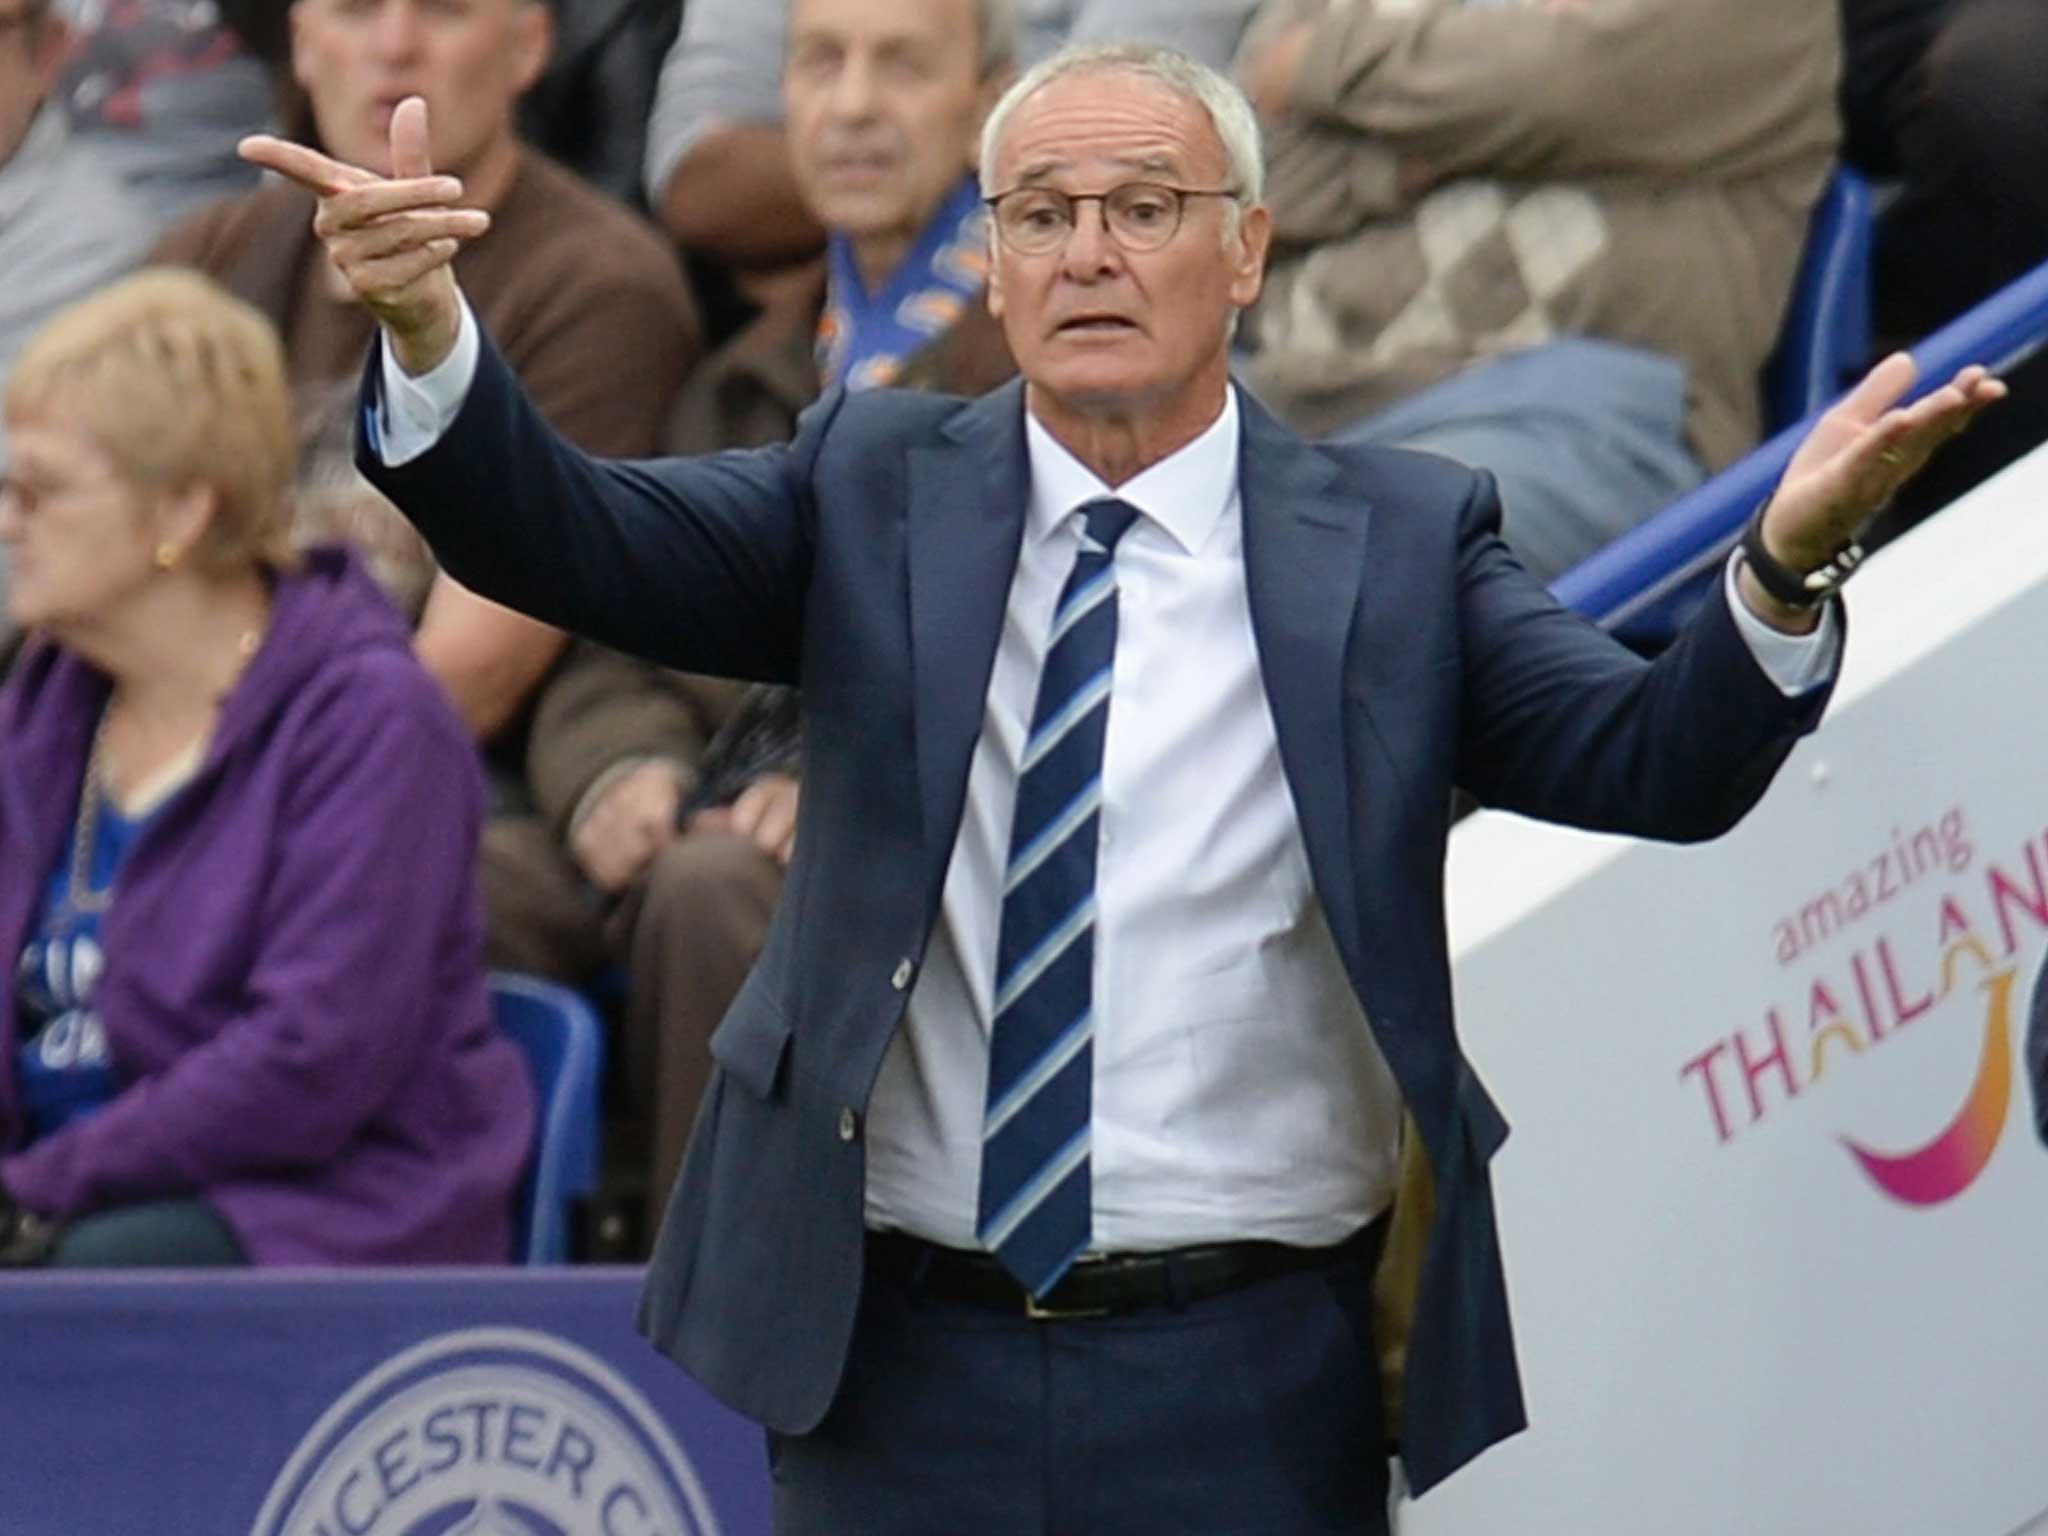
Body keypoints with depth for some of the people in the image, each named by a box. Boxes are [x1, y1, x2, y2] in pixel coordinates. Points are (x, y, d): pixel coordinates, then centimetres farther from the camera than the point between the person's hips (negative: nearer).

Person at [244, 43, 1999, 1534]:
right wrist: (426, 329, -25)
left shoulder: (1398, 540, 1)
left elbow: (1655, 765, -9)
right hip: (899, 1370, 1)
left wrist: (1786, 566, -29)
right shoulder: (875, 492, 6)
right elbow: (569, 538, -6)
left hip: (1248, 1391, -1)